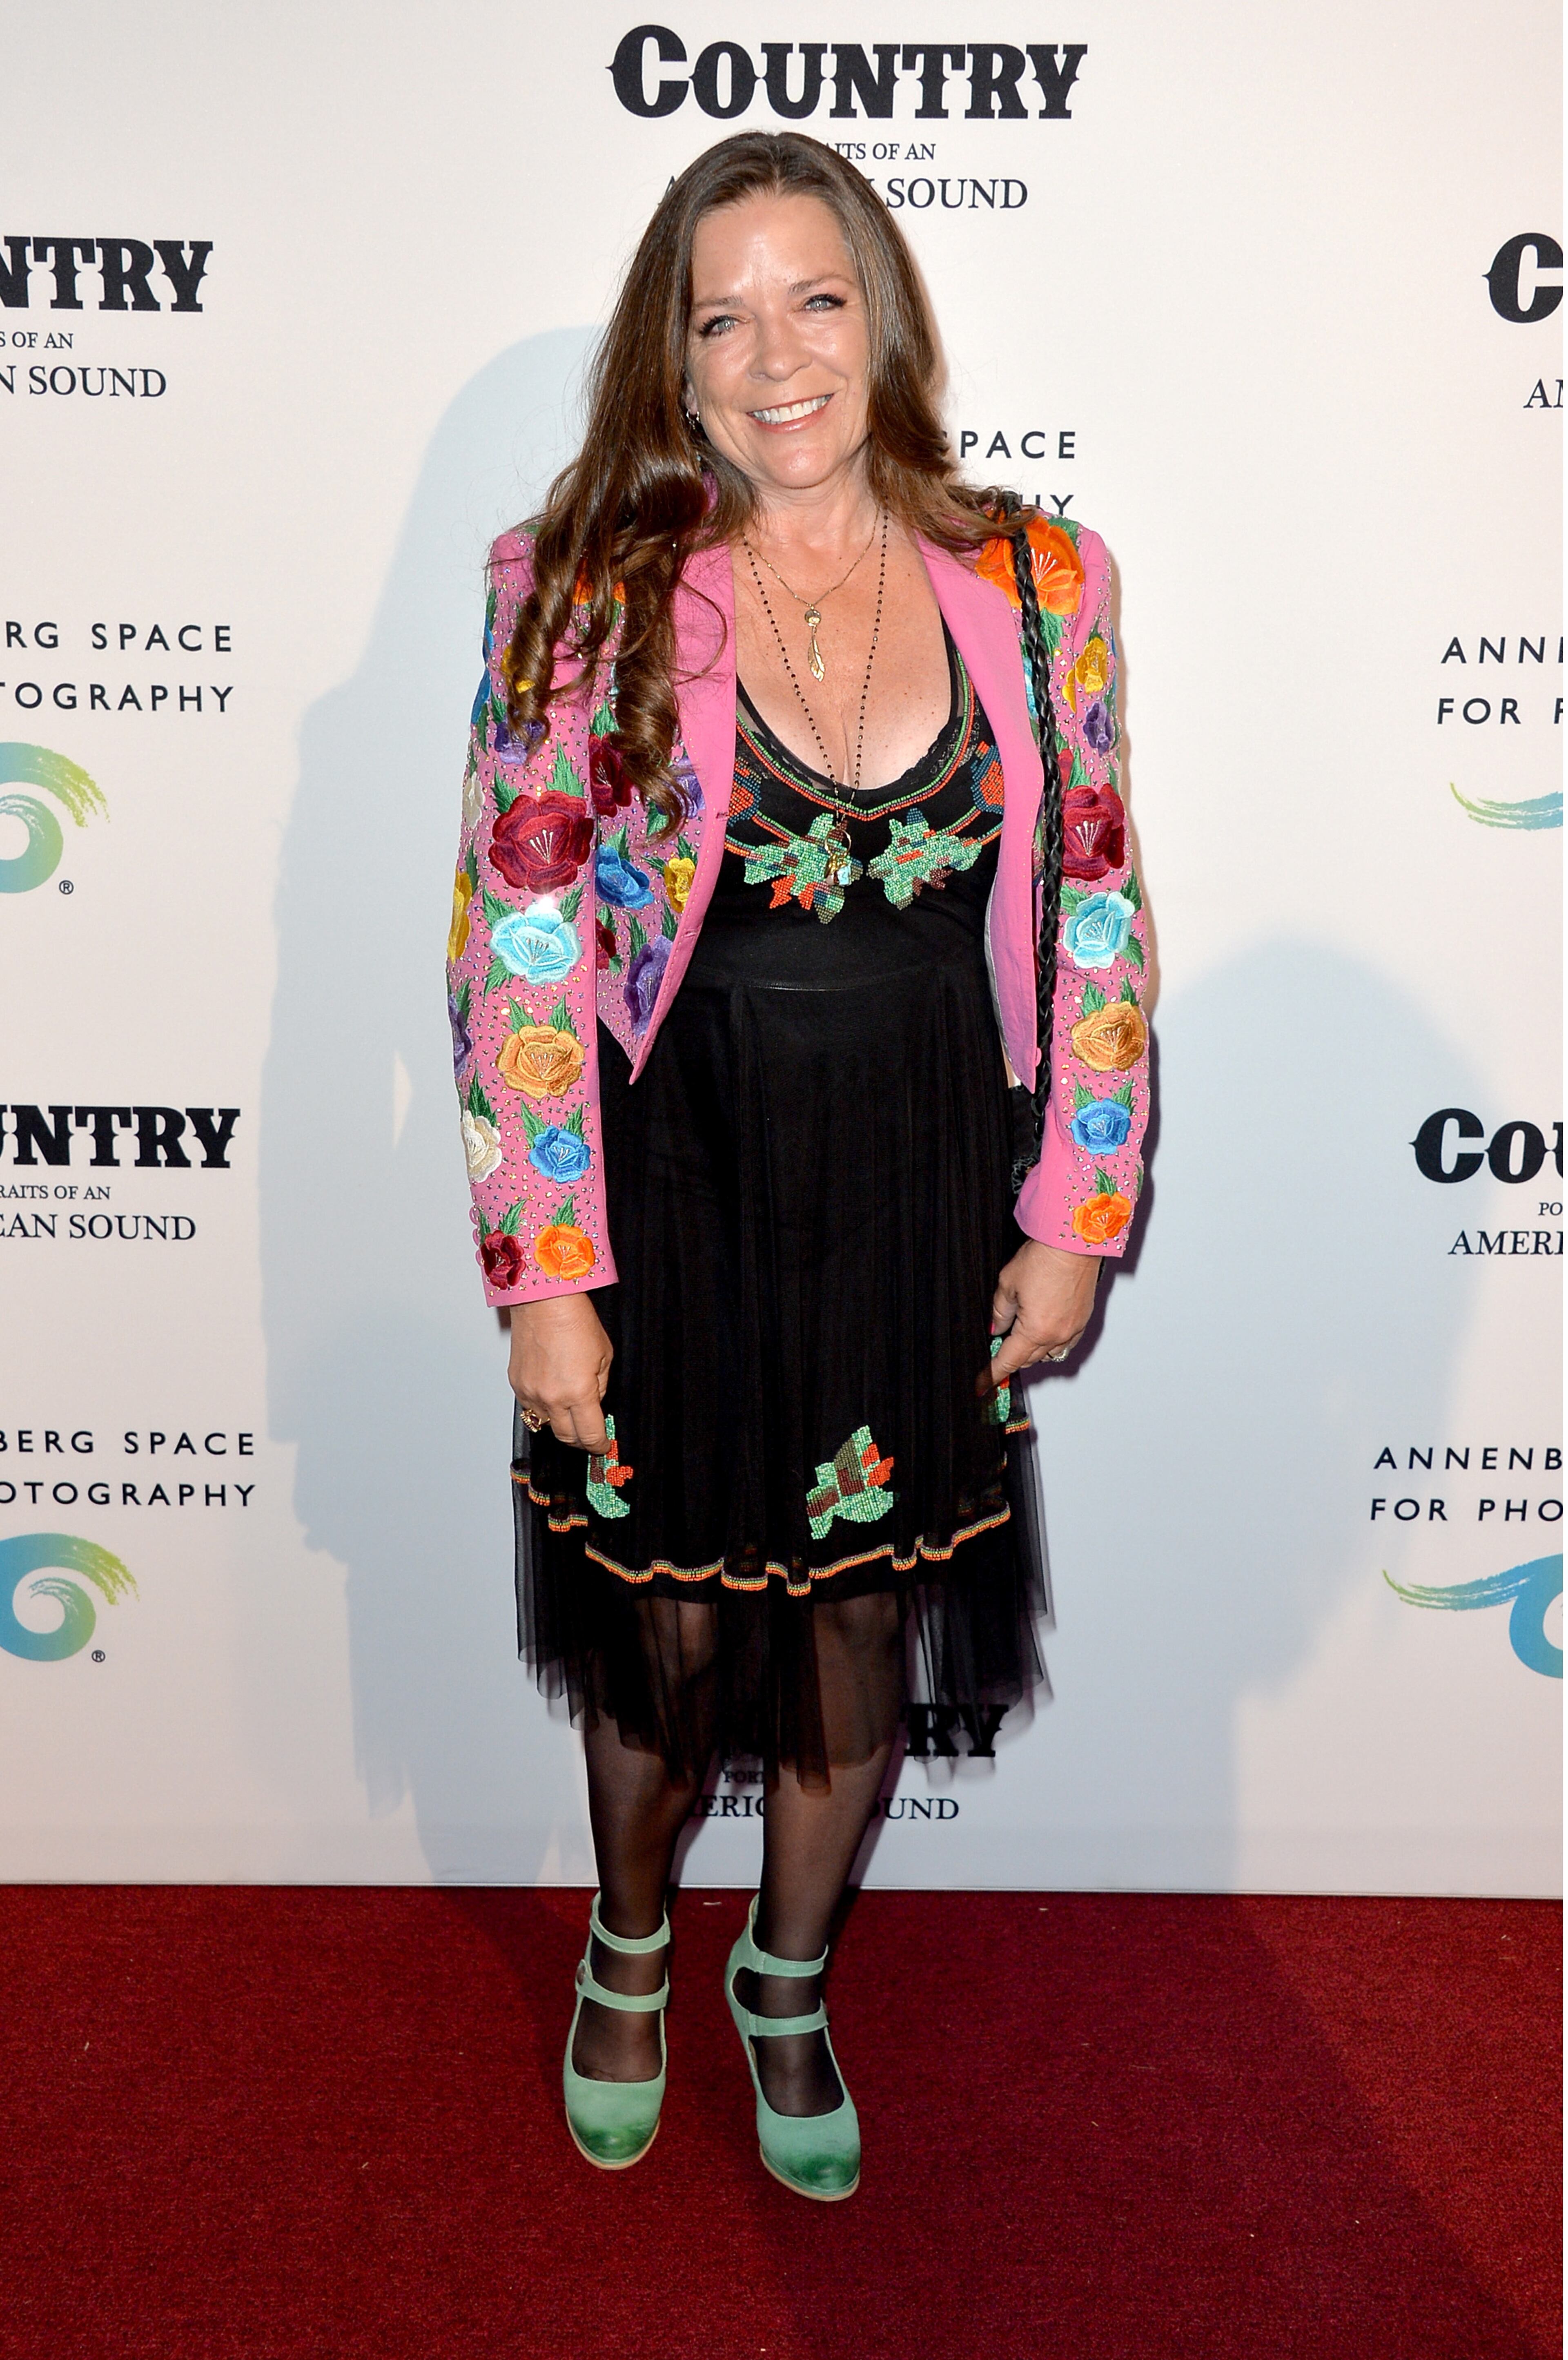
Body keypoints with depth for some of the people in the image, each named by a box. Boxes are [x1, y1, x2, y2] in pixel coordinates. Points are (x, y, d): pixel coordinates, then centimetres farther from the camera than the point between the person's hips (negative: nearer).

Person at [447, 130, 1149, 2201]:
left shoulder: (1037, 586, -3)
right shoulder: (591, 597, -9)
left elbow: (1097, 919, 2)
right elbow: (518, 953, -9)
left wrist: (1074, 1218, 0)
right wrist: (547, 1281, -11)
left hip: (923, 1205, 2)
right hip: (674, 1195, -1)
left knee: (864, 1642, 16)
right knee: (668, 1640, 14)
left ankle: (790, 1980, 46)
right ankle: (629, 1951, 48)